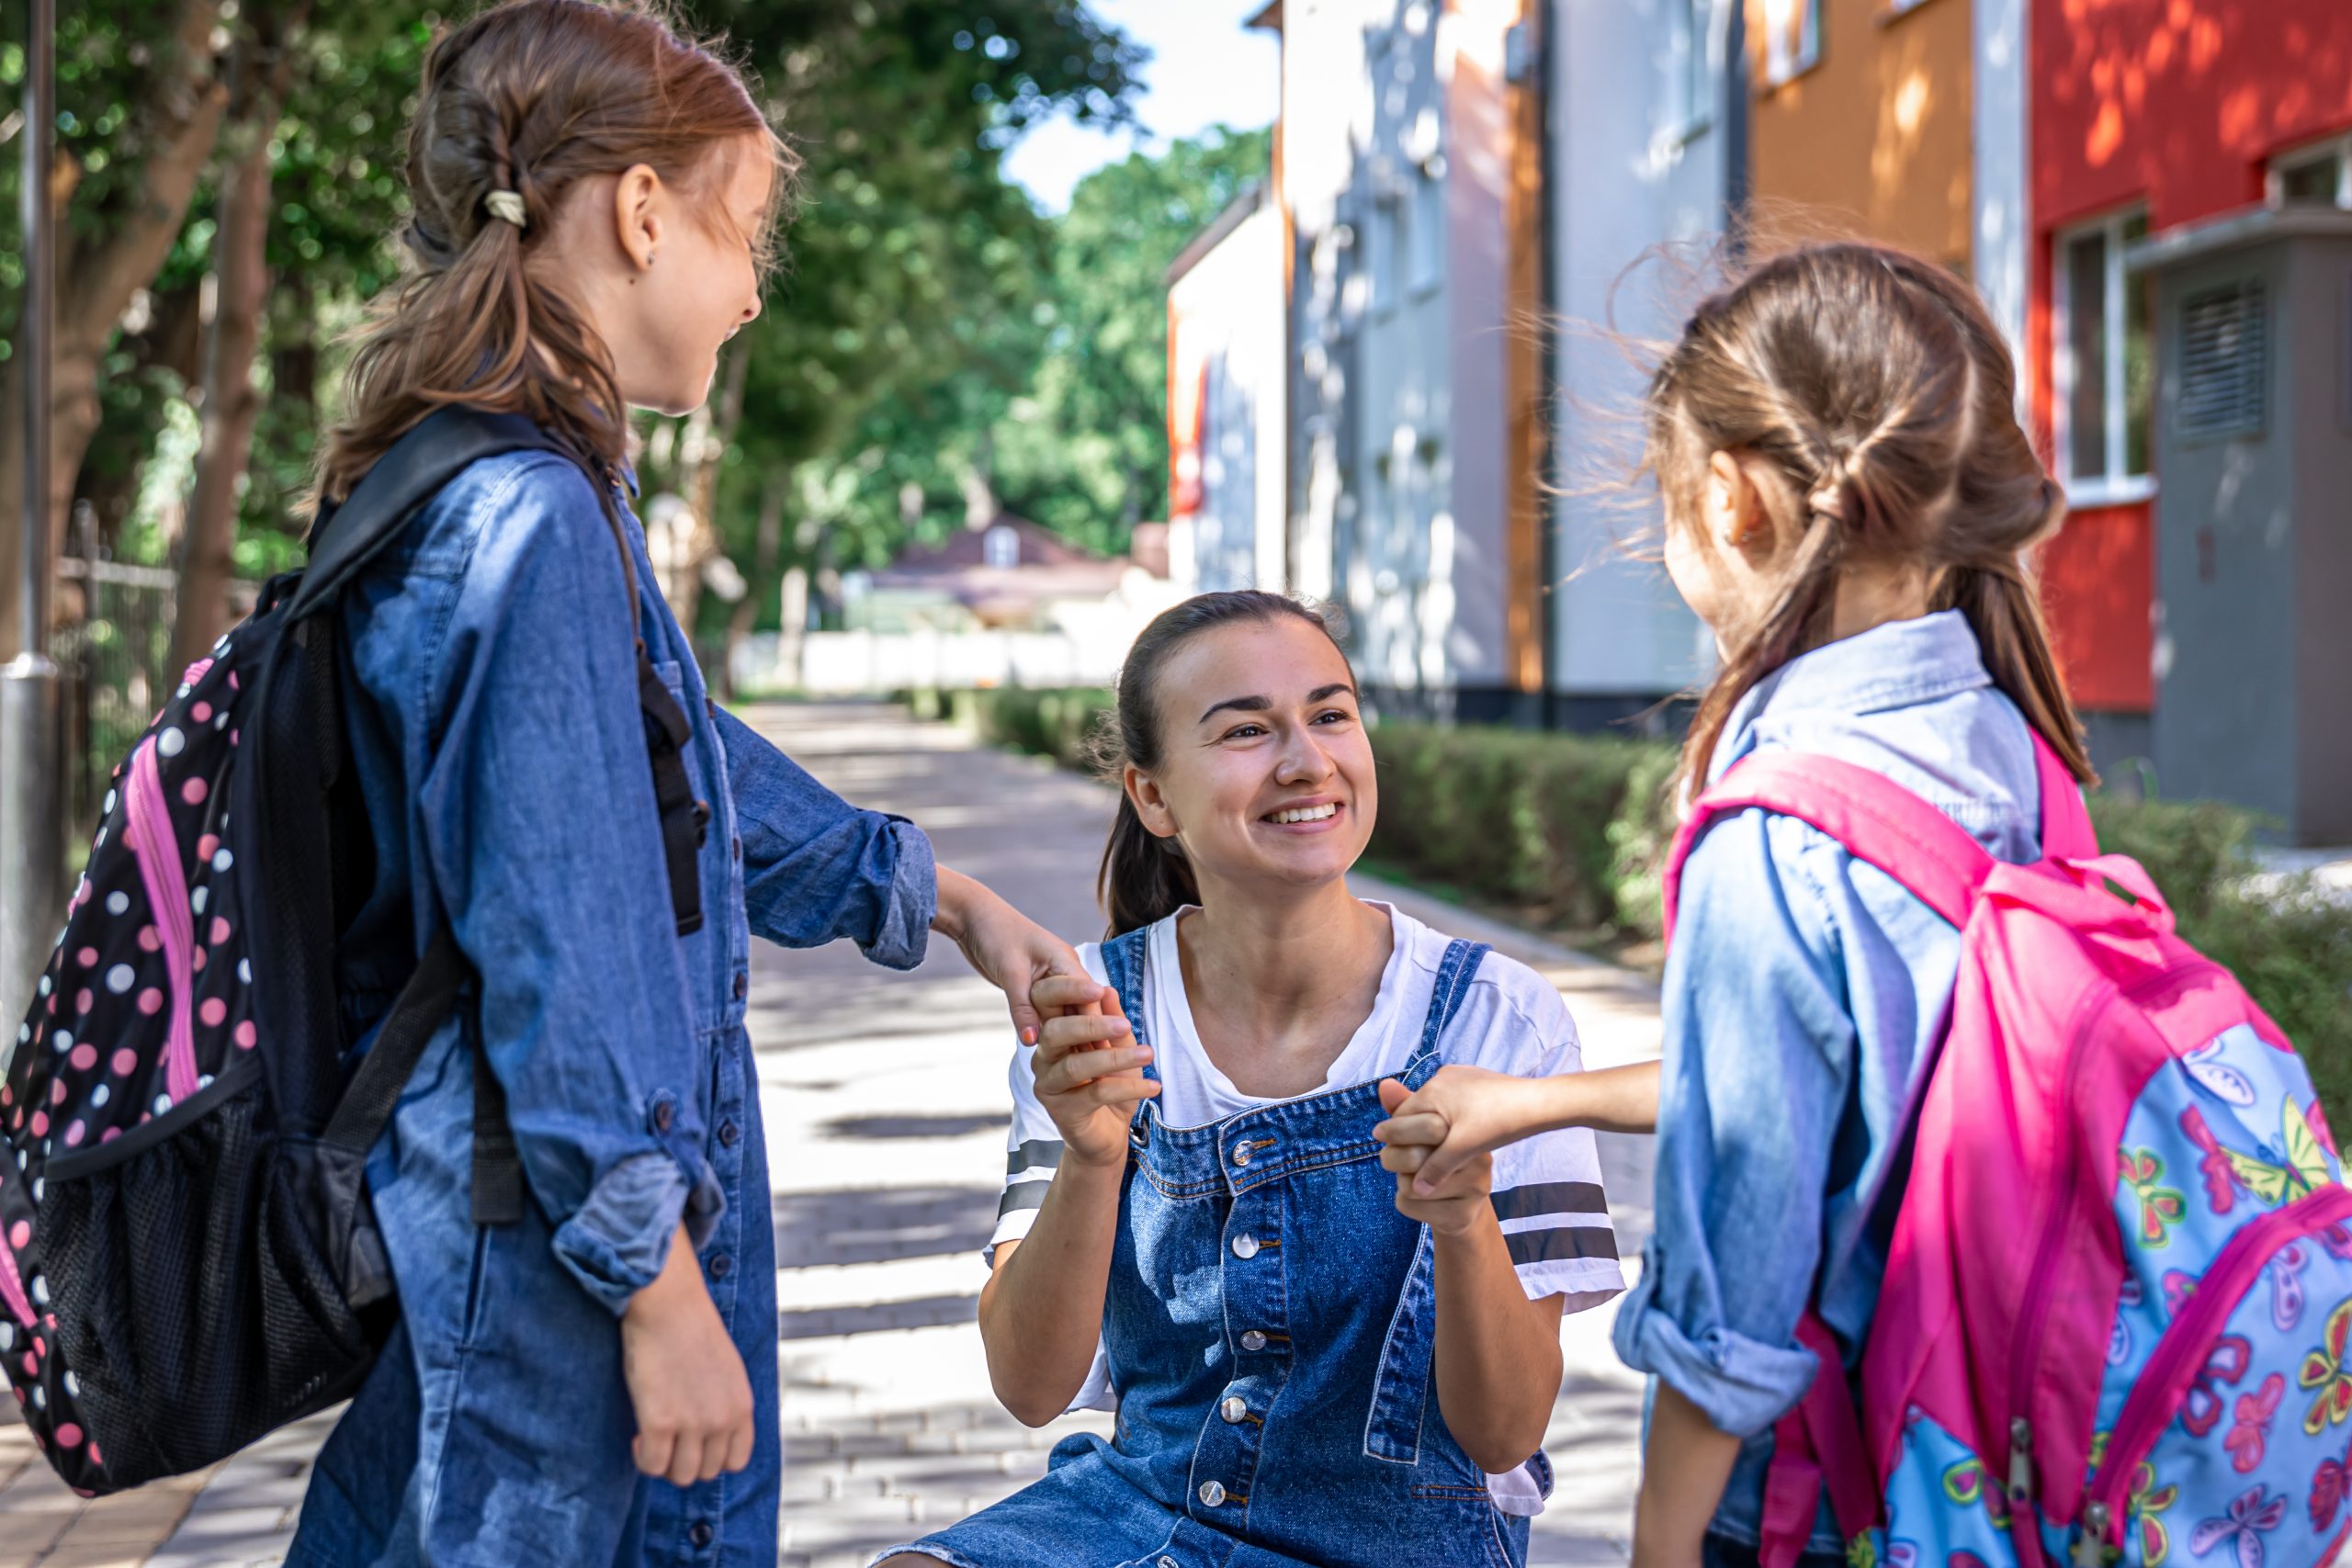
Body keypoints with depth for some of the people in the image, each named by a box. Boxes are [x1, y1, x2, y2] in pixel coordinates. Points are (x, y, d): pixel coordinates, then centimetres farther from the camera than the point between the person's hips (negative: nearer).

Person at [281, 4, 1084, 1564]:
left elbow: (708, 776, 23)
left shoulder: (473, 498, 11)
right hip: (554, 1275, -10)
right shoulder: (535, 521, -21)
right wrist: (659, 1290, -18)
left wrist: (953, 901, 31)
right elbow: (561, 947, -22)